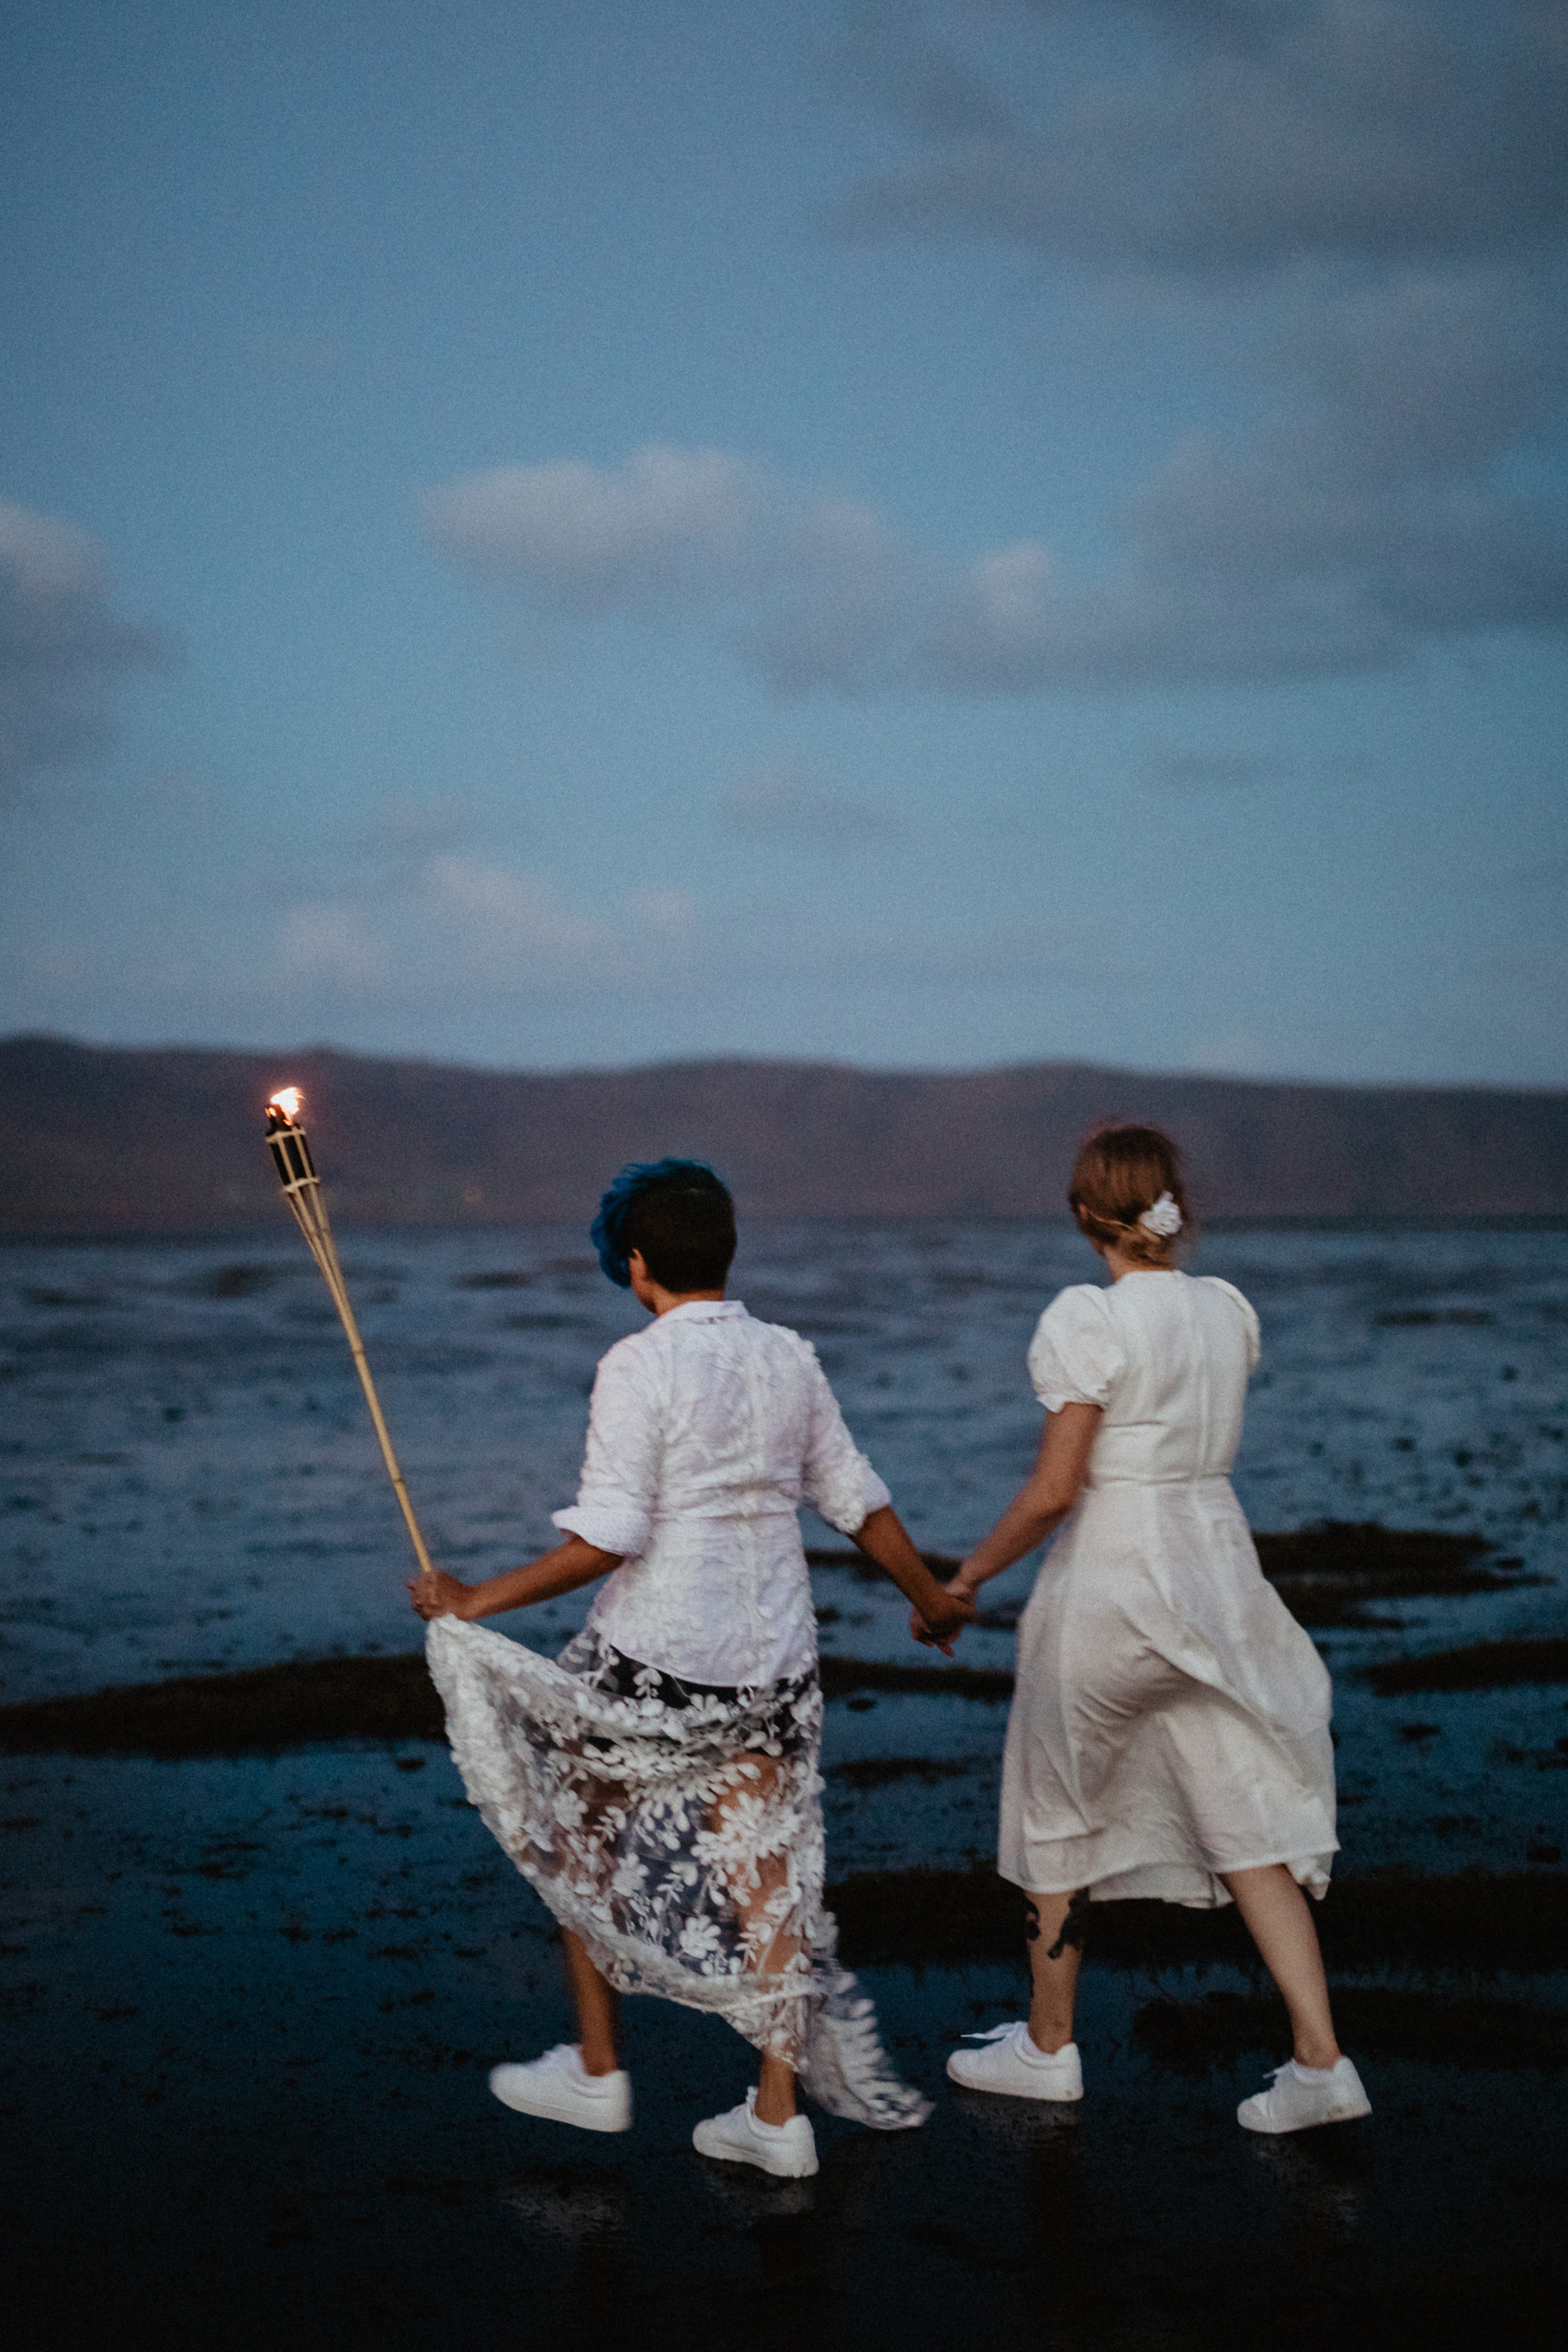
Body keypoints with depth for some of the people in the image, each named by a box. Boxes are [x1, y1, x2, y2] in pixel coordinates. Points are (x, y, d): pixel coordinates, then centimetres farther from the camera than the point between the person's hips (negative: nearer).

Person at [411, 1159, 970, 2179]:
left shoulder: (640, 1367, -13)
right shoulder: (789, 1359, 5)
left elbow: (604, 1541, -18)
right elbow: (861, 1500, 13)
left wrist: (478, 1599, -10)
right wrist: (930, 1594, 28)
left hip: (654, 1659, -5)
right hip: (773, 1663, 5)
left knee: (581, 1844, 16)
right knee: (766, 1873, 10)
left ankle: (597, 2072, 24)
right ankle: (780, 2113, 13)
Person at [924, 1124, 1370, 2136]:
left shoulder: (1089, 1321, -16)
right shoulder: (1229, 1311, 3)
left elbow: (1054, 1492, -17)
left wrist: (966, 1579, -5)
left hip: (1108, 1575, -6)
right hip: (1217, 1563, 6)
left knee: (1061, 1815, 13)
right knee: (1245, 1825, 8)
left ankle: (1049, 2044, 26)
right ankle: (1320, 2060, 1)